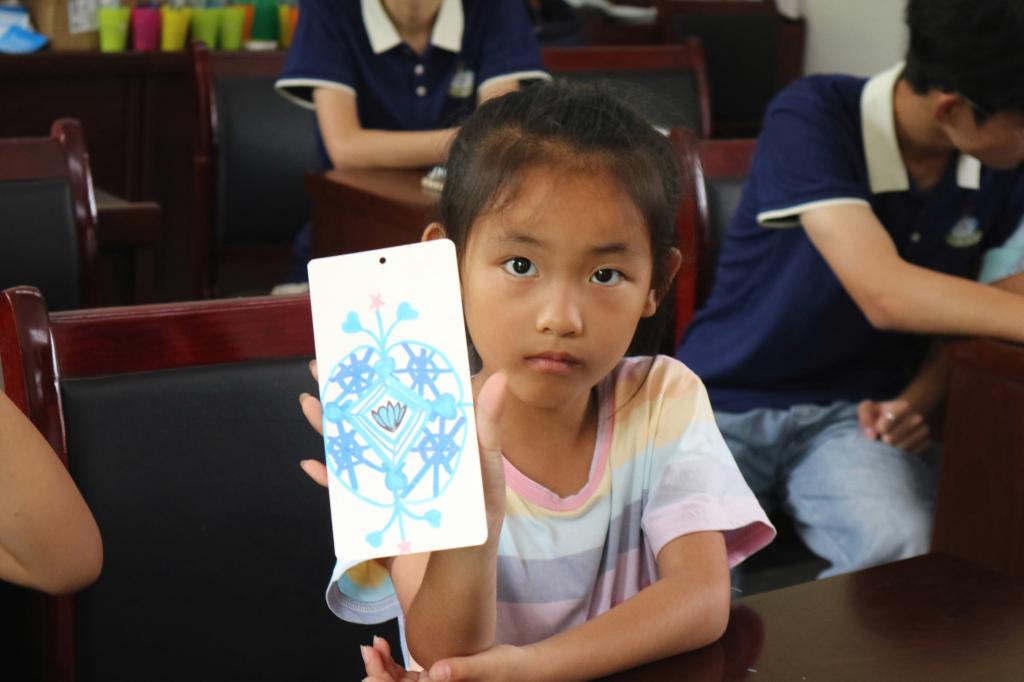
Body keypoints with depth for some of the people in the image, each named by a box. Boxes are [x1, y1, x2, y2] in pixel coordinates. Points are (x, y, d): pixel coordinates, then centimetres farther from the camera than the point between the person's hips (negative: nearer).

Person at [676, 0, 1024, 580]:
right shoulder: (812, 119, -19)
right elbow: (887, 296, -29)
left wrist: (914, 401, -6)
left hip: (853, 414, 4)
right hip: (726, 403, -3)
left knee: (902, 548, -29)